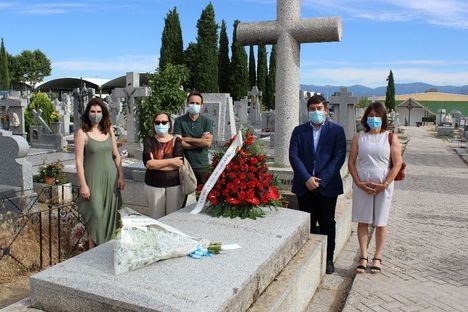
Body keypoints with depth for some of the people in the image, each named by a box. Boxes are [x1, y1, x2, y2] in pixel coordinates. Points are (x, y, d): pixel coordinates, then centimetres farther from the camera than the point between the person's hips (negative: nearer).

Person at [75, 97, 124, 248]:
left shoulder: (109, 130, 6)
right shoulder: (82, 133, -7)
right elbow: (79, 161, -9)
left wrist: (121, 176, 5)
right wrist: (83, 185, -12)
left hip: (111, 179, 4)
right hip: (94, 179, -4)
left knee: (110, 214, 10)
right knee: (96, 214, -4)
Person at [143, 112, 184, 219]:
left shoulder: (177, 141, 0)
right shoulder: (149, 141, 2)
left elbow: (178, 164, -15)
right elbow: (148, 163, -13)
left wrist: (155, 164, -13)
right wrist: (171, 161, -17)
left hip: (175, 184, -1)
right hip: (153, 185, 1)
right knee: (156, 219, 8)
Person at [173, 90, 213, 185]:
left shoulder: (207, 121, 1)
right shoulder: (179, 121, -1)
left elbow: (208, 143, -11)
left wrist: (186, 139, -9)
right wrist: (200, 141, -11)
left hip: (203, 166, 1)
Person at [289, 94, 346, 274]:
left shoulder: (336, 130, 1)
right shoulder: (299, 131, 7)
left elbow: (339, 157, -6)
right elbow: (294, 156, -2)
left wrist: (321, 180, -14)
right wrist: (307, 179, -13)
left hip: (327, 185, -1)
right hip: (305, 185, 1)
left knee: (327, 223, 8)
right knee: (307, 224, 8)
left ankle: (328, 259, 21)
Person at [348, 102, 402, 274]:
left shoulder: (391, 138, 0)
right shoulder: (359, 137, 4)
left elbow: (397, 164, -4)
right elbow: (351, 162, 2)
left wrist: (385, 184, -12)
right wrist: (359, 183, -9)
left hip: (383, 186, -1)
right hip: (361, 186, 1)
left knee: (380, 222, 8)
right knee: (362, 221, 5)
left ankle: (377, 257, 22)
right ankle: (363, 257, 16)